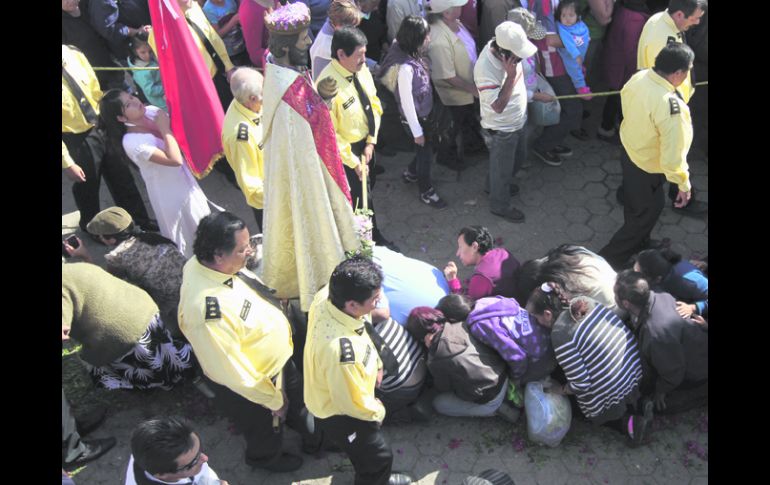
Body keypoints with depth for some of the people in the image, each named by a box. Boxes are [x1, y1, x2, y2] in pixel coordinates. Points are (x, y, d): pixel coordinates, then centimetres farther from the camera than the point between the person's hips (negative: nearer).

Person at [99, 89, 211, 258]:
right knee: (187, 239, 14)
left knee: (200, 225, 28)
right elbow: (174, 159, -35)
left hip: (184, 180, 8)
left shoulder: (151, 111, -9)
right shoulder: (132, 142, -29)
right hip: (170, 193, -8)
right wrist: (164, 129, -27)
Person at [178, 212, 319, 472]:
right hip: (251, 385, -7)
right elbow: (233, 371, -33)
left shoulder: (208, 263, -19)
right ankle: (267, 458, 60)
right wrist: (272, 399, -17)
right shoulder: (208, 308, -45)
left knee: (295, 399, 35)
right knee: (266, 430, 27)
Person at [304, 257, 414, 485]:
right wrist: (377, 411, -8)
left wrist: (375, 363, 8)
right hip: (338, 411, -8)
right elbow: (351, 402, -29)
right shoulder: (341, 350, -48)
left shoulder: (326, 295, -24)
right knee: (380, 455, 18)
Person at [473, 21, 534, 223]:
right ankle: (499, 205, 42)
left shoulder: (508, 49, -15)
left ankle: (495, 183, 57)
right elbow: (498, 106, -35)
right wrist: (511, 75, -40)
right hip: (501, 130, -8)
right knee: (502, 169, 16)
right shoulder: (485, 69, -38)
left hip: (518, 121, 8)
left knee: (518, 158, 30)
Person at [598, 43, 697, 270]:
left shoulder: (639, 77, -15)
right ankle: (607, 261, 24)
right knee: (646, 215, 15)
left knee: (635, 207, 30)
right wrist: (683, 183, -14)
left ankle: (638, 243, 56)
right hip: (648, 170, -8)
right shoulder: (672, 108, -37)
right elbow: (672, 156, -31)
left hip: (629, 152, 8)